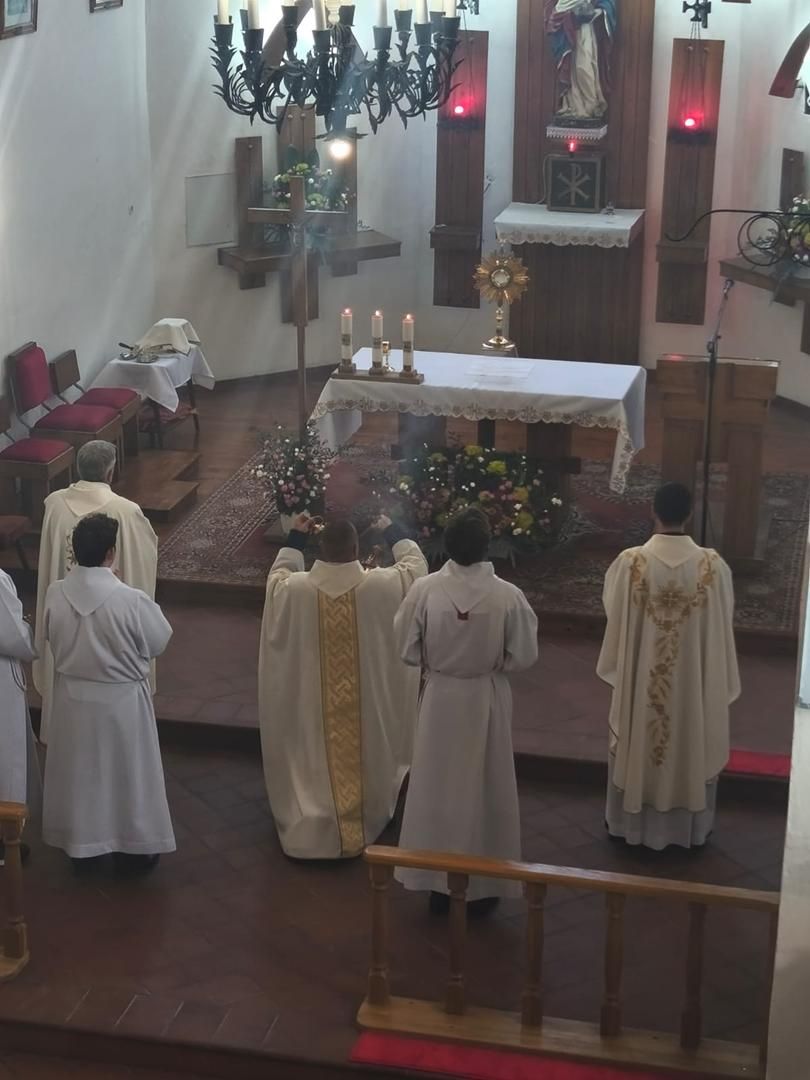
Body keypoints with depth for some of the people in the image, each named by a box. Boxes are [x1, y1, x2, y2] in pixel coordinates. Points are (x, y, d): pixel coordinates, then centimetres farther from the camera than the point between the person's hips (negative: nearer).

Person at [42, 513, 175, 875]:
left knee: (80, 770, 21)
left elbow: (50, 639, 4)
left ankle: (81, 845, 36)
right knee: (126, 773, 16)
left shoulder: (54, 594, -14)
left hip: (72, 699, 4)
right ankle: (132, 849, 30)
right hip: (121, 703, -4)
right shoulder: (132, 601, -27)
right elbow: (159, 642, -10)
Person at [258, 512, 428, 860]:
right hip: (366, 706, 0)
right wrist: (391, 531, 14)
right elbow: (416, 563, 0)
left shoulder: (294, 589, -19)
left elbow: (277, 575, 7)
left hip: (313, 707, 0)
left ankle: (318, 821, 33)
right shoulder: (381, 586, -20)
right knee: (359, 758, 22)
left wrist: (295, 538, 13)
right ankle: (364, 821, 38)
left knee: (320, 759, 20)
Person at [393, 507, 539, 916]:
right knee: (483, 790, 14)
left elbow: (407, 650, -6)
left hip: (439, 700, 1)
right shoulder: (508, 596, -18)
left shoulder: (425, 590, -16)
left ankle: (438, 883, 25)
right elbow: (524, 656, -9)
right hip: (487, 702, -1)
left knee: (439, 788, 15)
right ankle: (482, 886, 24)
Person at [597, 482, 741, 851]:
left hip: (641, 676, 0)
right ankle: (691, 827, 31)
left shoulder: (630, 563, -17)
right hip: (695, 679, 0)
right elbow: (722, 625, -4)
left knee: (639, 744, 18)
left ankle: (630, 822, 32)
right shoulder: (713, 565, -15)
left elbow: (615, 618, -4)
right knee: (694, 748, 18)